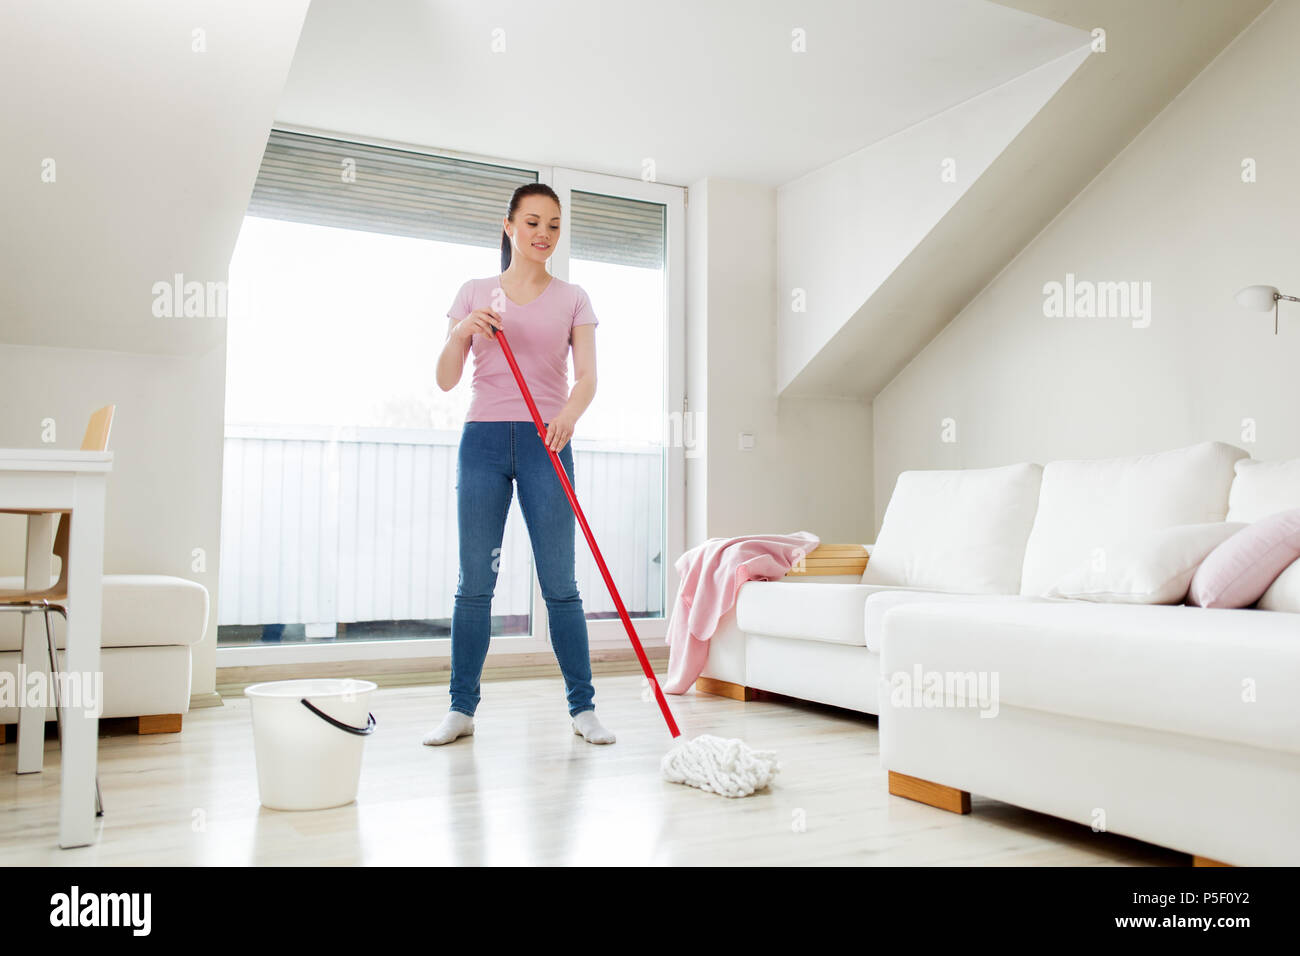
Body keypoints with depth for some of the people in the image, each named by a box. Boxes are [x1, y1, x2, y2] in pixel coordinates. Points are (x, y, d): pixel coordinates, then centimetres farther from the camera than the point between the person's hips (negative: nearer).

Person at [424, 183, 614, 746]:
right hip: (483, 440, 1)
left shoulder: (571, 299, 9)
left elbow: (587, 376, -3)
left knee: (559, 583, -2)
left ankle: (582, 707, 8)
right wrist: (464, 331, -14)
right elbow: (445, 380, 5)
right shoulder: (475, 294, 10)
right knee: (474, 582, 2)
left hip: (546, 445, -1)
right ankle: (461, 708, 12)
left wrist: (570, 413, -24)